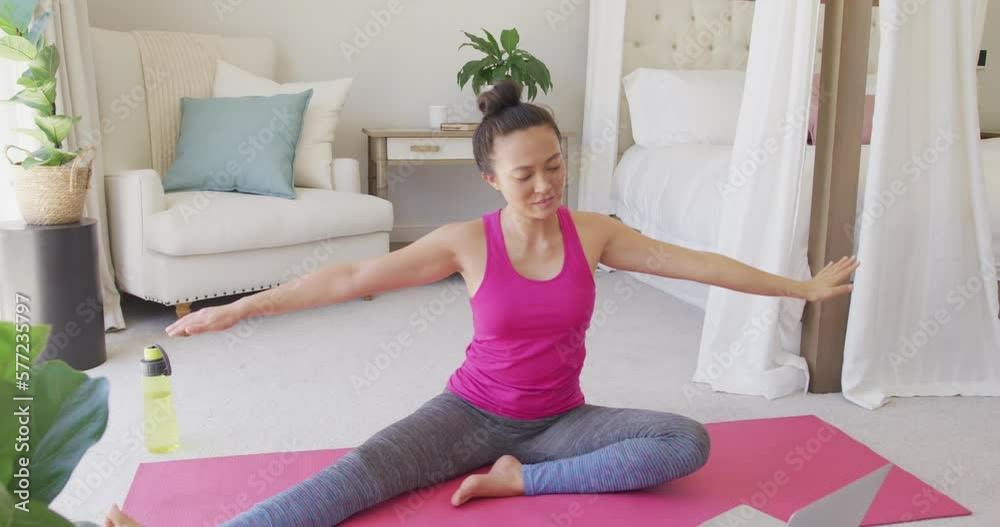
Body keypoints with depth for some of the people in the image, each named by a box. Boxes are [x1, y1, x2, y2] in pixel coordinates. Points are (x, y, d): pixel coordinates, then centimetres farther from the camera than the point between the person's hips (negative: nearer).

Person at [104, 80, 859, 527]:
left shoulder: (592, 232, -8)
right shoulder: (468, 243, -13)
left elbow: (698, 264, -2)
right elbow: (353, 277, -13)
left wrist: (800, 287, 1)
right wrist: (239, 309, -15)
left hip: (560, 419, 2)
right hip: (474, 411, -2)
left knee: (690, 442, -20)